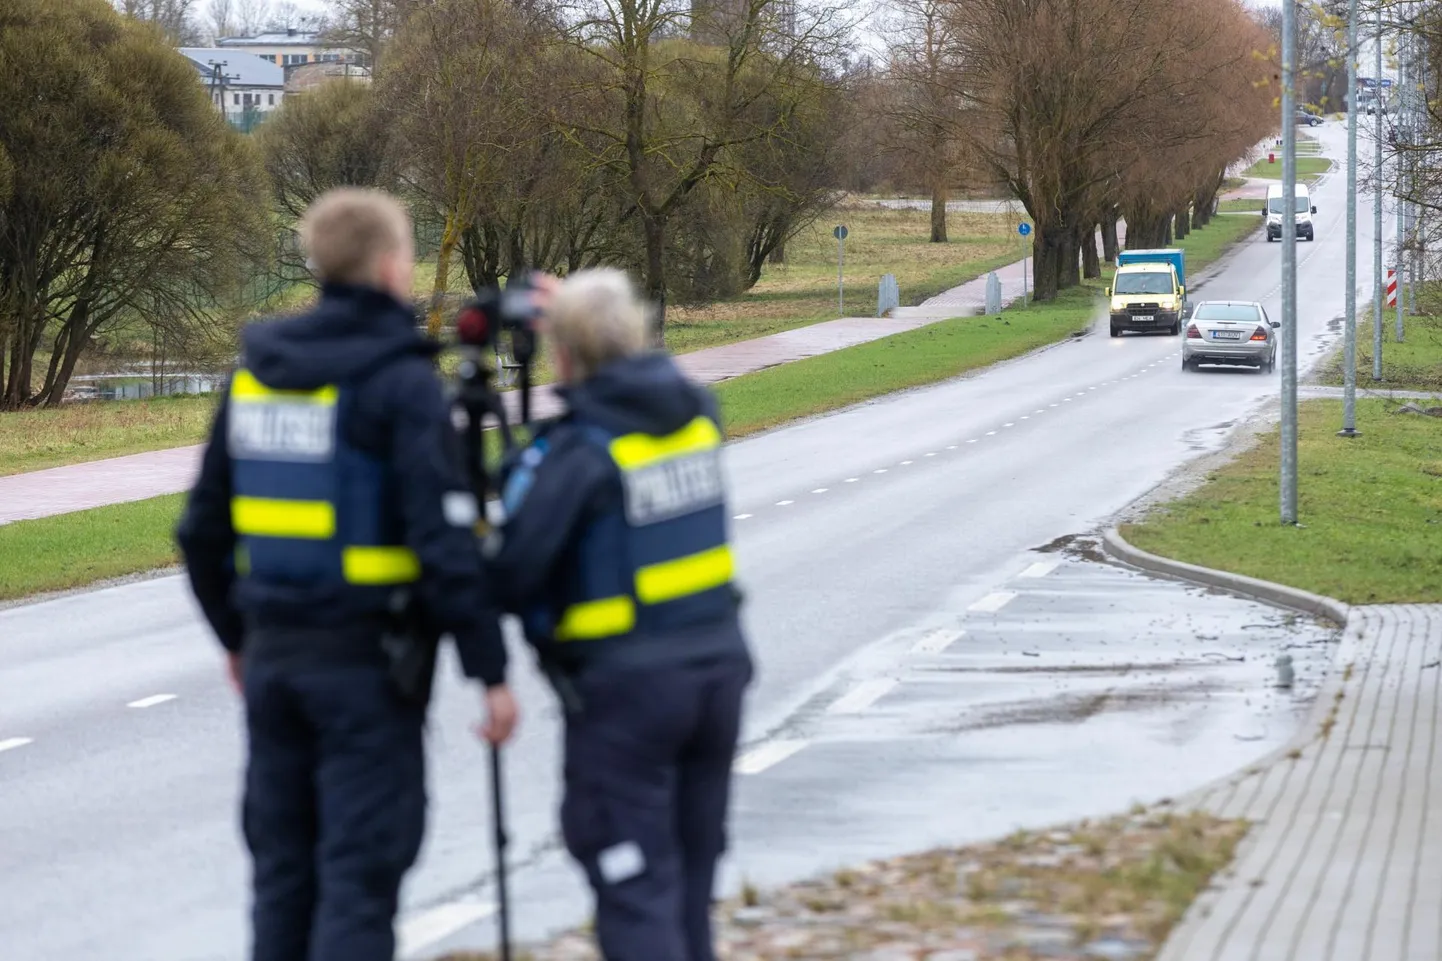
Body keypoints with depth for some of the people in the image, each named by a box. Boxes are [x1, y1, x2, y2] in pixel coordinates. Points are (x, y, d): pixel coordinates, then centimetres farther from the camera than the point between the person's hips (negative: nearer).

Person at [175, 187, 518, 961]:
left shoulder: (257, 372, 7)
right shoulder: (401, 383, -12)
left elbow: (205, 528, 12)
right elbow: (445, 541, -18)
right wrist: (491, 669, -13)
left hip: (273, 654, 6)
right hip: (367, 661, -6)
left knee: (282, 866, 14)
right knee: (360, 869, -3)